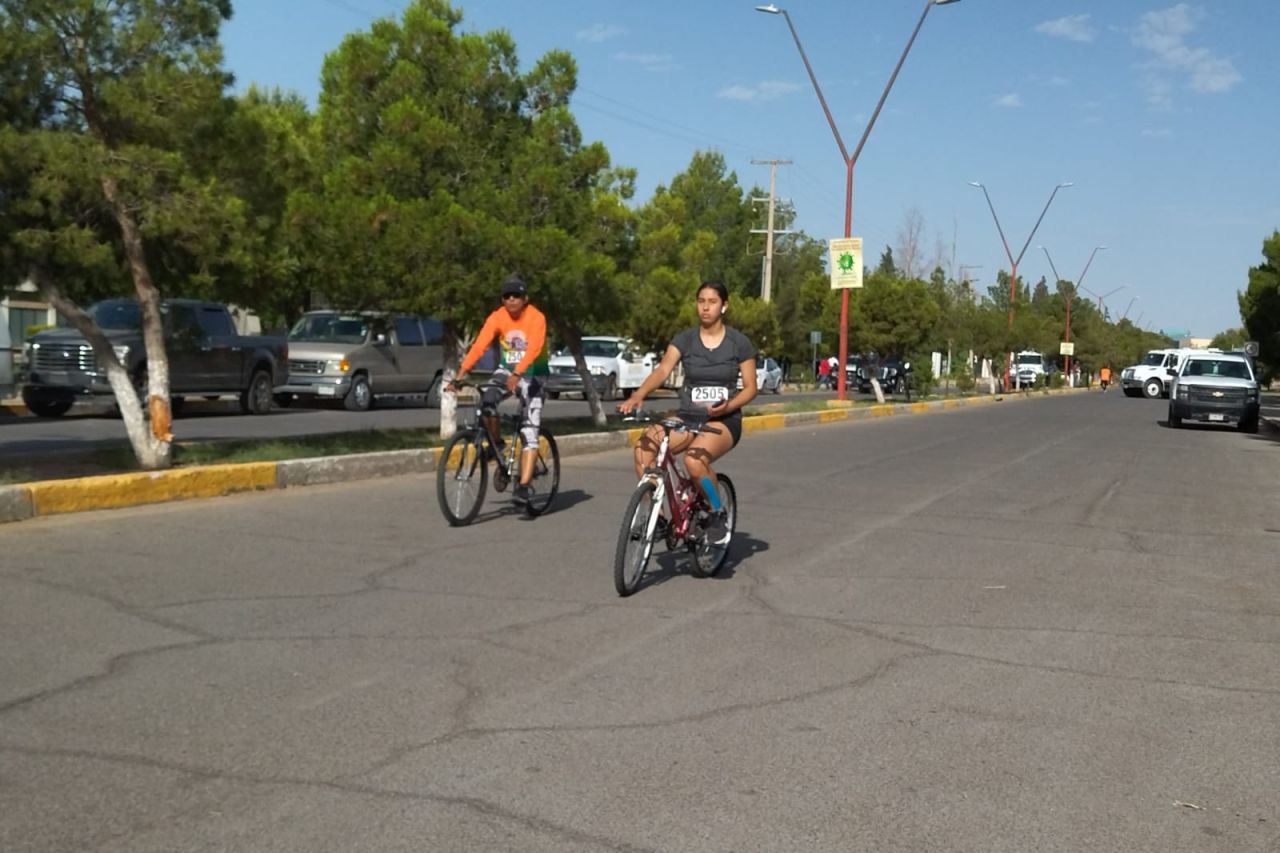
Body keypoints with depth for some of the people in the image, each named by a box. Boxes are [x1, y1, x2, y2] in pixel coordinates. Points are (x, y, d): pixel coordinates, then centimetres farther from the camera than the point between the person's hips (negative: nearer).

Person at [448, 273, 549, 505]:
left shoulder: (536, 318, -20)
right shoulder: (497, 317, -10)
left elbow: (533, 349, -35)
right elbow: (479, 346, -20)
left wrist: (517, 374, -51)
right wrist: (460, 375, -32)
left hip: (532, 374, -3)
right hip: (506, 370, 3)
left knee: (529, 431, -14)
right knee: (486, 399, -28)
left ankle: (524, 485, -17)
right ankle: (499, 449, -6)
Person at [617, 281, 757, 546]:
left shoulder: (739, 342, -1)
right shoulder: (685, 339, 2)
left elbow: (750, 387, 2)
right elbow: (662, 369, -13)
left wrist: (728, 406, -18)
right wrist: (637, 395, -32)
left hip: (724, 420, -3)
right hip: (687, 417, 3)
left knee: (695, 459, -35)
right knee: (643, 446, -28)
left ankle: (718, 515, -8)